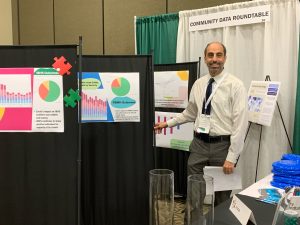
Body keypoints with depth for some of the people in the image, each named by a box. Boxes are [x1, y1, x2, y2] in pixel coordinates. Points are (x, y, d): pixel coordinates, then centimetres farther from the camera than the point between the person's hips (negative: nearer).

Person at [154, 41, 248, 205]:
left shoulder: (235, 85, -10)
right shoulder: (198, 84, 7)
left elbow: (240, 123, -13)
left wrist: (231, 157, -16)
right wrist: (168, 123, 19)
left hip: (222, 145, -4)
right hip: (199, 144, 4)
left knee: (222, 196, 11)